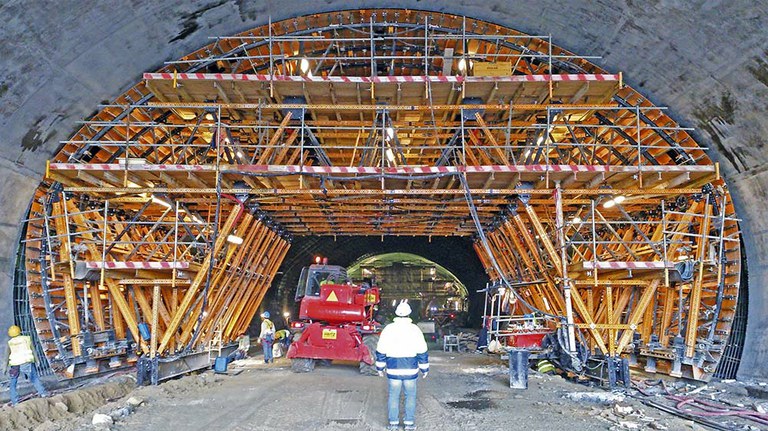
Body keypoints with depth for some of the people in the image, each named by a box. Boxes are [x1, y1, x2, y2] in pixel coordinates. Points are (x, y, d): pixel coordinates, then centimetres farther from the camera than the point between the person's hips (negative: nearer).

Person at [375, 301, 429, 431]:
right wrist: (424, 368, 7)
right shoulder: (414, 329, -4)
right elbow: (422, 351, -2)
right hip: (410, 370, -1)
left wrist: (380, 367, 12)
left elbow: (381, 351, 2)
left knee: (393, 396, 9)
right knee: (410, 396, 10)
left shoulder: (388, 329, -2)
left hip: (393, 370, 1)